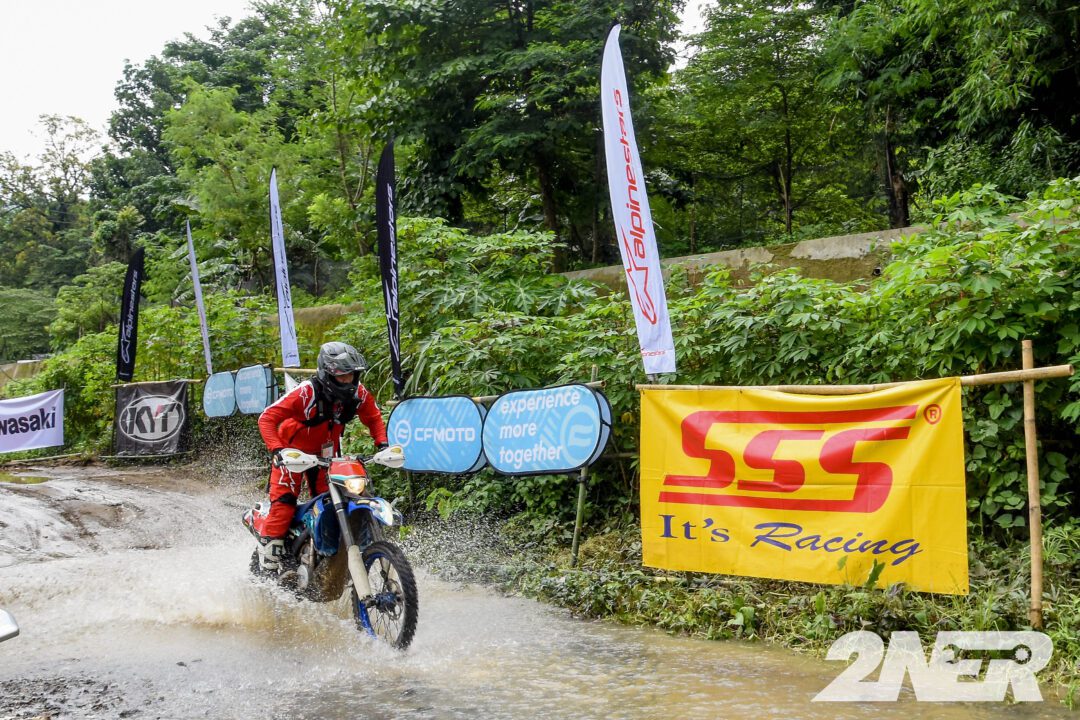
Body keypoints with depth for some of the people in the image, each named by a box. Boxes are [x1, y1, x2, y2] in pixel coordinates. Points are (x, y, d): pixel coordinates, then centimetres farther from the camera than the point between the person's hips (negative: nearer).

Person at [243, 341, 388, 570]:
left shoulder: (358, 393, -15)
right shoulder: (306, 392, -31)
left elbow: (373, 417, 4)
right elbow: (267, 418, -31)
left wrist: (382, 444, -11)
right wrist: (277, 450, -43)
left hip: (326, 452, 5)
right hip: (292, 451, -5)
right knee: (284, 501, -15)